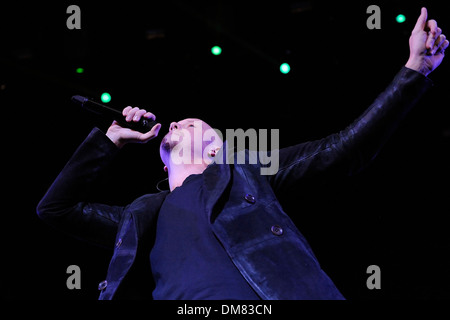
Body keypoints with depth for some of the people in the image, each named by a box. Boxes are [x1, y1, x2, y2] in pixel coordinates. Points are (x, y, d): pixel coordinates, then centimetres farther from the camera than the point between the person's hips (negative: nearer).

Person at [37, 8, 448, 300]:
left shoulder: (244, 170, 28)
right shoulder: (143, 217, 35)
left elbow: (346, 148, 21)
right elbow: (56, 207, 34)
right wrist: (112, 138, 35)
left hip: (273, 292, -2)